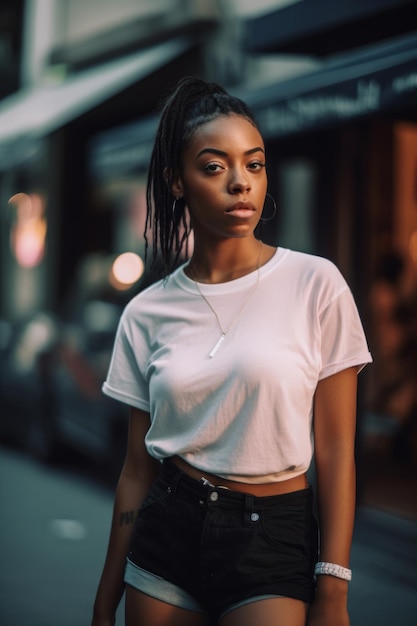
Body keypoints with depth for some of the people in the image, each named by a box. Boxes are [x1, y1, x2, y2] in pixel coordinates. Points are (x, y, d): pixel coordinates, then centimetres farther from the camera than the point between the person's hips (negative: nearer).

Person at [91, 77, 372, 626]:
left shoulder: (316, 285, -6)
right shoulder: (147, 313, 1)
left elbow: (335, 450, -6)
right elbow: (138, 467, 6)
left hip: (272, 539, -2)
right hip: (166, 534, 3)